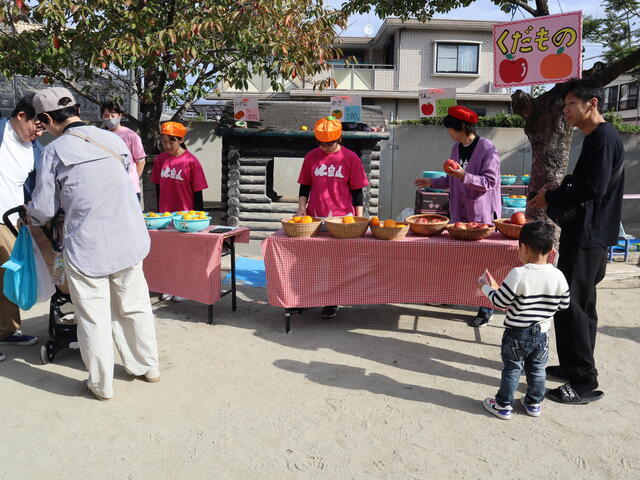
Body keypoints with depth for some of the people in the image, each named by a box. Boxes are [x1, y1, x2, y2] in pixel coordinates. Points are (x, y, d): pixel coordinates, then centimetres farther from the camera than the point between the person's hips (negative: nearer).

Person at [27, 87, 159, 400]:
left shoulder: (55, 151, -8)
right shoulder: (113, 140, 4)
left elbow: (44, 210, -4)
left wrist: (28, 210, 20)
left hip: (87, 247, -4)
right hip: (128, 241, 4)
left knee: (94, 316, 8)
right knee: (134, 307, 17)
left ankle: (101, 384, 20)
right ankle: (148, 366, 30)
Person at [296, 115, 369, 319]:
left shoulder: (350, 158, -1)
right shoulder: (311, 157, 6)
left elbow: (357, 191, 2)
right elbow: (305, 187, 13)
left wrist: (359, 219, -1)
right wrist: (302, 209, 1)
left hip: (342, 218, -2)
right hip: (314, 218, 3)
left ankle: (332, 302, 13)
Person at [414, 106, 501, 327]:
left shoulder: (487, 148, -11)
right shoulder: (456, 148, 12)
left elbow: (489, 181, -16)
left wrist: (464, 176, -27)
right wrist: (432, 182, 16)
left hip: (481, 213, -7)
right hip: (459, 211, 7)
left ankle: (486, 309, 7)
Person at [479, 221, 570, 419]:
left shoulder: (518, 274, -25)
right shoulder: (558, 276, -11)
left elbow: (499, 301, -17)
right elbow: (564, 304, 2)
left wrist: (487, 287, 0)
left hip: (517, 334, -4)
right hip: (542, 334, 4)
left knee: (511, 370, 12)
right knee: (537, 370, 22)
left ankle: (503, 406, 24)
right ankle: (534, 403, 38)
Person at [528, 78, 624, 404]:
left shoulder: (604, 137, -15)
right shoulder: (596, 138, 16)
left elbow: (593, 188, -23)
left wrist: (551, 198, -12)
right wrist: (559, 189, 7)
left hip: (589, 236, -10)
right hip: (586, 234, 10)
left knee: (569, 304, -8)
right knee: (581, 303, 16)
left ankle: (585, 383, 1)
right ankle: (575, 366, 27)